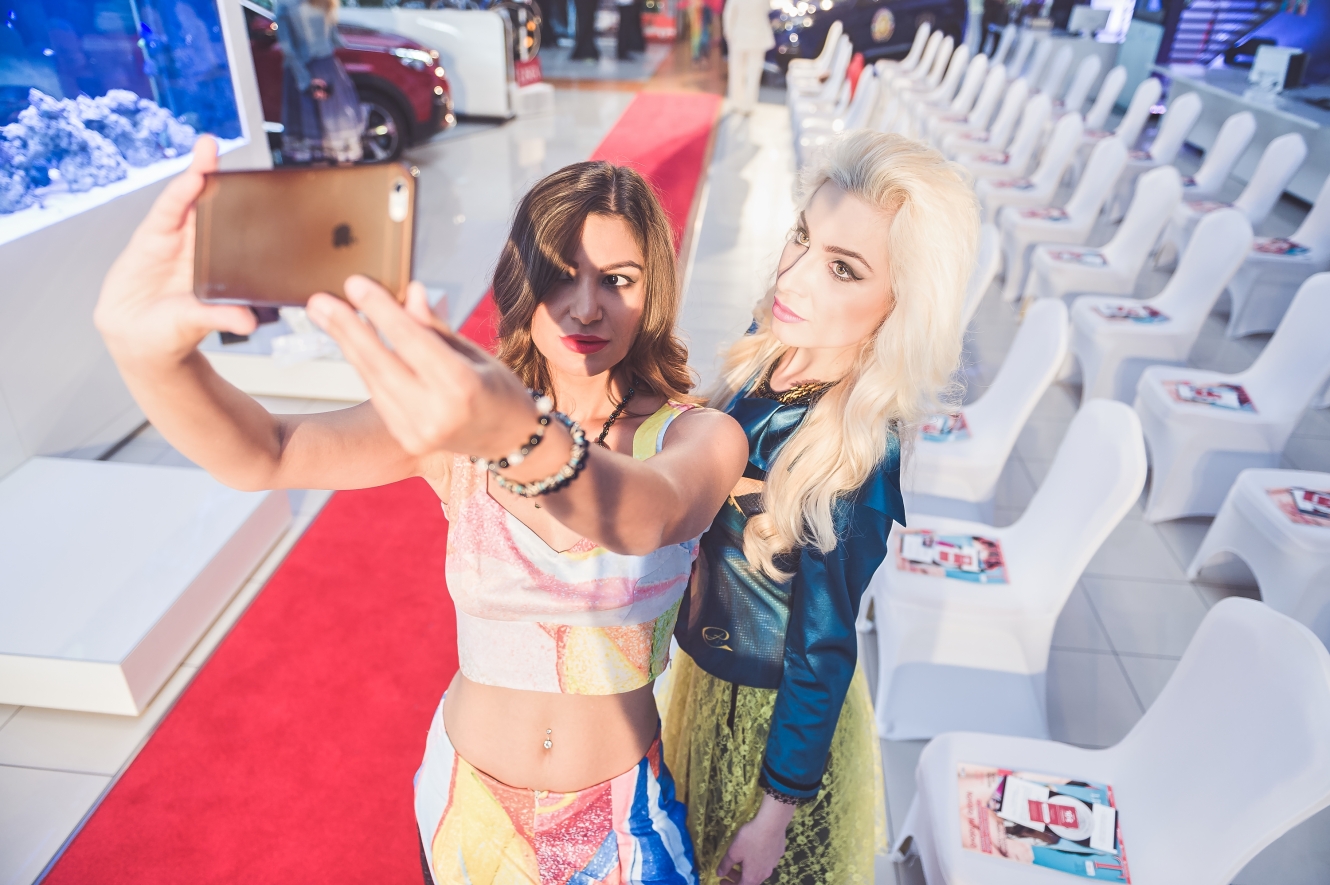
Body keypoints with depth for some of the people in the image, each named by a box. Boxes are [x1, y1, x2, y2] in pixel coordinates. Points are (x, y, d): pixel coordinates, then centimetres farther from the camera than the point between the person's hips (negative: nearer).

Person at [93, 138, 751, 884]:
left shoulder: (701, 437, -17)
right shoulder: (452, 418, -14)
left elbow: (645, 517, -40)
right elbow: (262, 455, -27)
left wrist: (520, 439, -60)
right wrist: (149, 353, -46)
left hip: (621, 801, -1)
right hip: (473, 791, 1)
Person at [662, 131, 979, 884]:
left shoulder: (855, 464, -34)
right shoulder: (766, 352, -15)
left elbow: (822, 655, -23)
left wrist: (776, 810, -11)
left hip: (776, 710, -6)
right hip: (706, 665, 6)